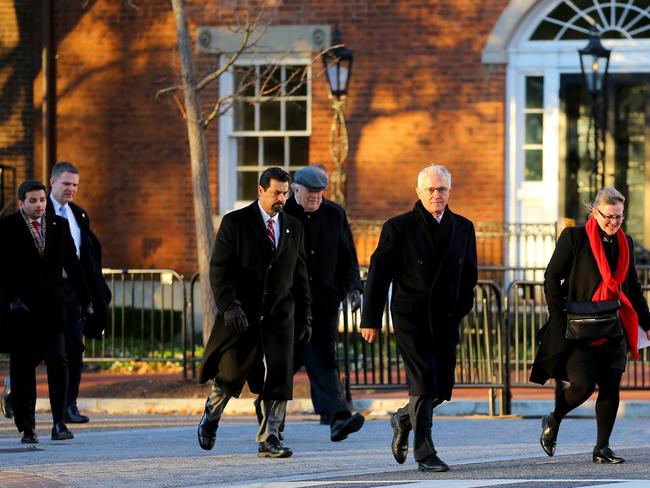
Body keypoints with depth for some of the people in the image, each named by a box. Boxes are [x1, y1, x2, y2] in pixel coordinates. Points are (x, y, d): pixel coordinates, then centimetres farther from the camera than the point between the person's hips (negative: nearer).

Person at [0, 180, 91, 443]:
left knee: (57, 360, -11)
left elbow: (72, 264, 14)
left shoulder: (59, 225, 10)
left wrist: (85, 301, 12)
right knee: (22, 367, 2)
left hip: (52, 306, 2)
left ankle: (59, 423, -9)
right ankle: (27, 427, 9)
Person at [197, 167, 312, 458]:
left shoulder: (294, 228, 11)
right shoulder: (235, 223, -3)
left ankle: (269, 440, -2)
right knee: (230, 374, 4)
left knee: (279, 378, -7)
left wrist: (304, 317, 12)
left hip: (279, 315, 3)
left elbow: (300, 277, 16)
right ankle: (211, 417, 33)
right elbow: (219, 270, -8)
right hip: (241, 314, -3)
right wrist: (229, 305, -20)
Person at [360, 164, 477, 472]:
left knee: (443, 388, 6)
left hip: (445, 320, 5)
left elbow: (469, 274, 19)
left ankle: (404, 419, 34)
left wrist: (462, 309, 11)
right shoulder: (399, 228, -4)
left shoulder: (463, 228, 8)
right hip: (411, 319, -5)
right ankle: (424, 454, -6)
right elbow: (378, 274, -2)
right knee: (425, 385, -13)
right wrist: (370, 320, -2)